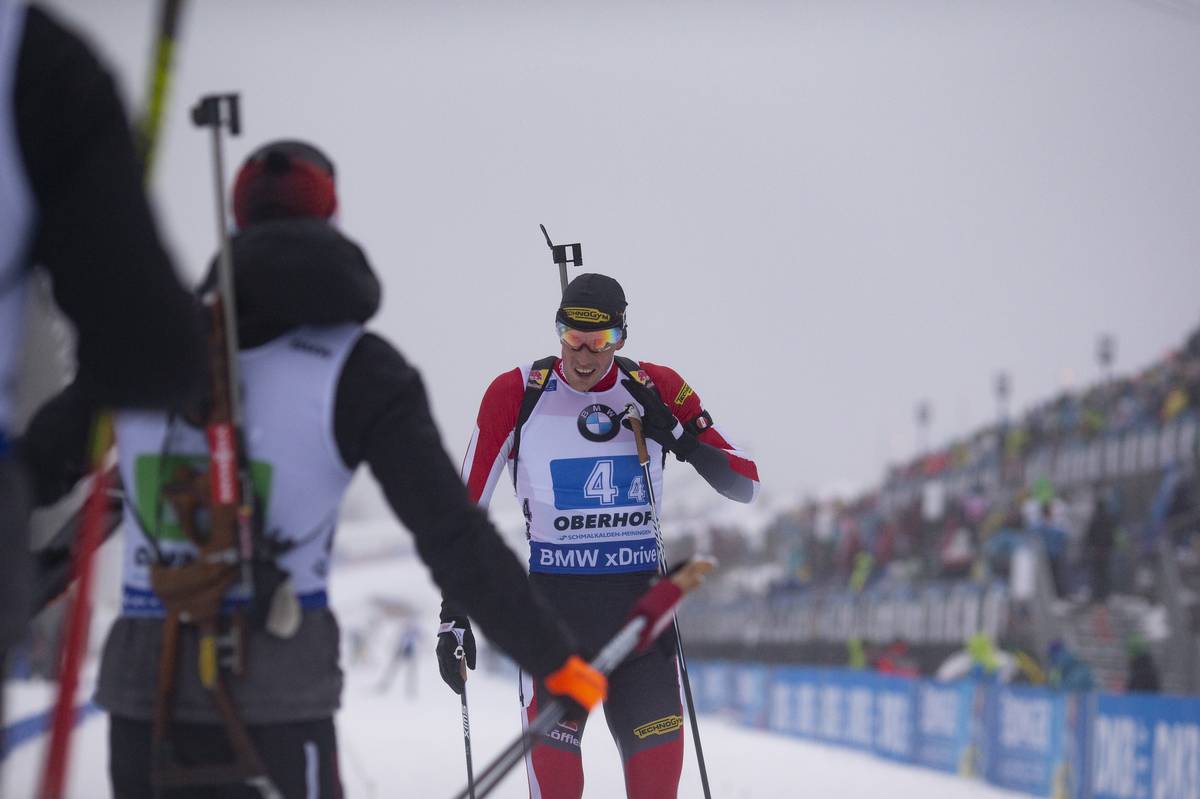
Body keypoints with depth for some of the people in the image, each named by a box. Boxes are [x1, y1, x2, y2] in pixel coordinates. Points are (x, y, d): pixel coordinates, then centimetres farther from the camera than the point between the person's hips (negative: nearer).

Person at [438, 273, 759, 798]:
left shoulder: (657, 391, 1)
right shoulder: (517, 395, -4)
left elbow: (745, 483, 4)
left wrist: (677, 435, -13)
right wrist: (454, 615, -2)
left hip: (640, 598, 2)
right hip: (553, 601, -2)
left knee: (657, 756, -4)